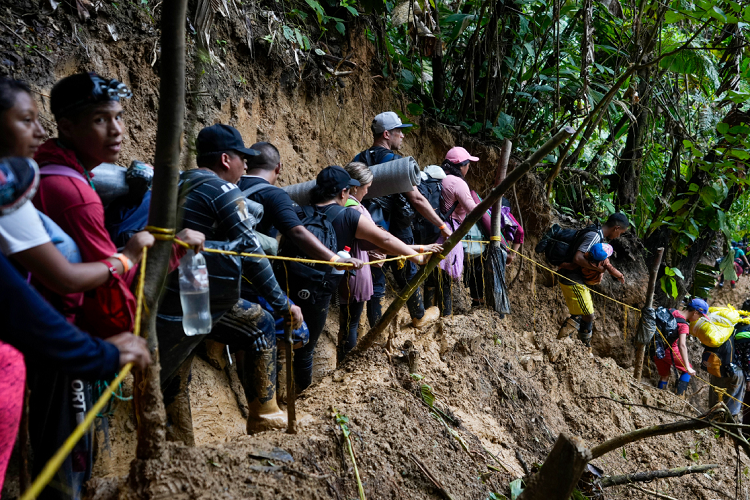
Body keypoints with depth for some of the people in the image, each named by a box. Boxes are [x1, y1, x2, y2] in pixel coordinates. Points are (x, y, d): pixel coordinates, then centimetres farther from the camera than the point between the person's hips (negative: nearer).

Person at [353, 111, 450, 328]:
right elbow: (417, 199, -19)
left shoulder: (358, 161, 3)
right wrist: (442, 225, -13)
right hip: (396, 231, -4)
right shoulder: (395, 161, -16)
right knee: (408, 276, 16)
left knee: (375, 281, 11)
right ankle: (419, 317, 36)